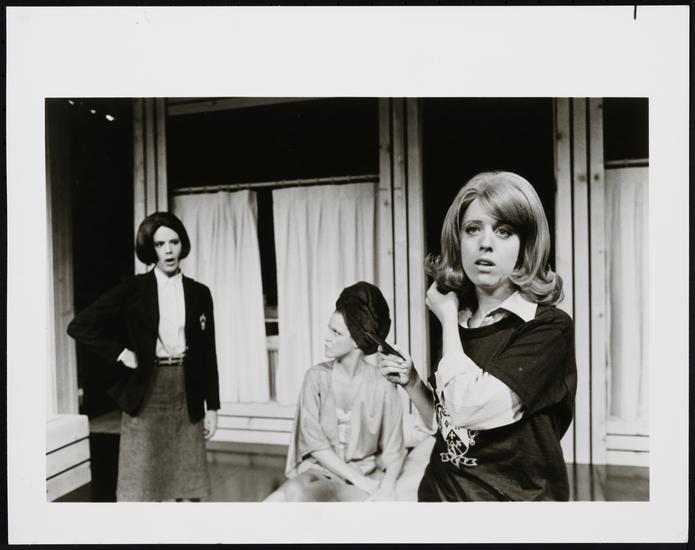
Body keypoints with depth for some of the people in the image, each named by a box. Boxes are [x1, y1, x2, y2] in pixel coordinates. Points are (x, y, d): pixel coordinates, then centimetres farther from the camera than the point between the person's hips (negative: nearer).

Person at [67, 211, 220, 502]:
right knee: (141, 486, 5)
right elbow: (79, 325, -2)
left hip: (186, 392, 2)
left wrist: (212, 406, 5)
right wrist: (120, 353, -7)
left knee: (189, 485, 9)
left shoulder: (199, 293, 5)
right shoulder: (133, 289, -1)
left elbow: (207, 354, 6)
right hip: (146, 392, -2)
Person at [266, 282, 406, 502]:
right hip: (320, 470, 1)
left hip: (367, 475, -1)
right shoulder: (317, 377, -2)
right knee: (295, 491, -33)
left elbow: (393, 451, -3)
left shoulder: (382, 385, -6)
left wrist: (387, 485, -24)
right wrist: (359, 480, -15)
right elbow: (315, 443, -6)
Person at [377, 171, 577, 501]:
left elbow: (468, 408, -23)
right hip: (441, 490, 4)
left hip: (512, 494, -3)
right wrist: (412, 384, -4)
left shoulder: (549, 328, -12)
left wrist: (447, 316, -13)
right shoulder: (457, 324, 3)